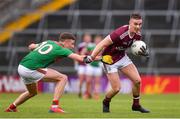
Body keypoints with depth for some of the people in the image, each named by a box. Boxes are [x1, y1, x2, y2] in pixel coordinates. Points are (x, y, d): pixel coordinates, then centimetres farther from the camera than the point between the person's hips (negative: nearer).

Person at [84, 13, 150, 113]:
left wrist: (144, 52, -14)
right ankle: (106, 102, 26)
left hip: (122, 57, 7)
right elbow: (102, 44, -30)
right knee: (116, 89, -7)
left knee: (137, 80, -2)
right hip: (110, 60, -7)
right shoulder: (120, 33, -33)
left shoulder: (137, 34, -9)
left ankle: (136, 105, 20)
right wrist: (91, 57, -35)